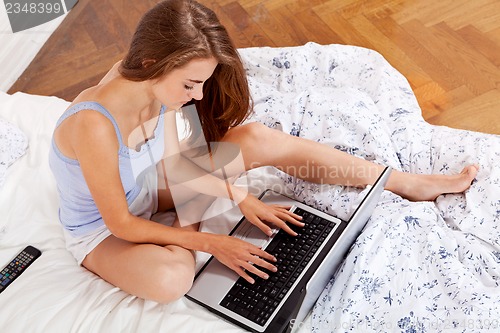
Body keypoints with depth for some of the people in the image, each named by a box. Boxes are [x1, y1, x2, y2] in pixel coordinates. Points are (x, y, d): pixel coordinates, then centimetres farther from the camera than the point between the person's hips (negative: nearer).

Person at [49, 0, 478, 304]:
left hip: (146, 188, 6)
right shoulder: (94, 125, -40)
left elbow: (175, 160, -5)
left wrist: (243, 199, -13)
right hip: (101, 230, -5)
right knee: (171, 278, -42)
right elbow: (120, 224, -28)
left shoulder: (153, 85, -19)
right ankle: (183, 230, -1)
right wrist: (207, 242, -26)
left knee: (258, 139, -13)